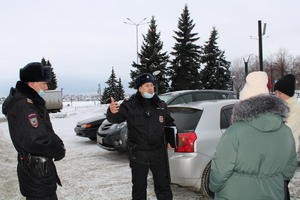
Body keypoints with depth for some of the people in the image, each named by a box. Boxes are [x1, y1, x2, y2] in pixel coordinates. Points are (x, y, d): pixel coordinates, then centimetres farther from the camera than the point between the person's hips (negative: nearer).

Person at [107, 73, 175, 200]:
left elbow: (169, 123, 18)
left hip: (159, 153, 3)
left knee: (163, 185, 12)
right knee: (139, 186, 10)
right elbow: (115, 119, -15)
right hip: (138, 154, -2)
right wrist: (112, 112, -38)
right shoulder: (130, 105, -6)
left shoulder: (160, 105, 5)